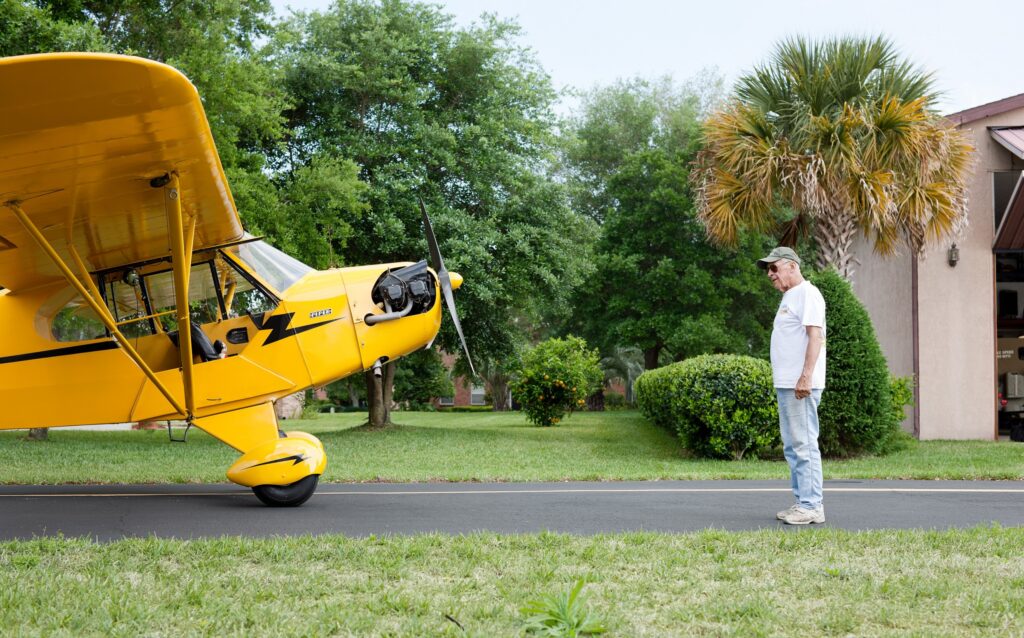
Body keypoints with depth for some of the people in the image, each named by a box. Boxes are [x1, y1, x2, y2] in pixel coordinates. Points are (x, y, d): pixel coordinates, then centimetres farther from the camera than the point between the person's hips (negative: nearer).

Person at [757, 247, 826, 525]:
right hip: (786, 384, 11)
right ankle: (802, 502, 17)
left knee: (804, 443, -10)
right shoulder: (788, 297, 21)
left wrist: (805, 377, -26)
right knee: (792, 446, 12)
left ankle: (812, 507, -9)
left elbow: (815, 336, -19)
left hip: (801, 385, -11)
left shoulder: (807, 294, -10)